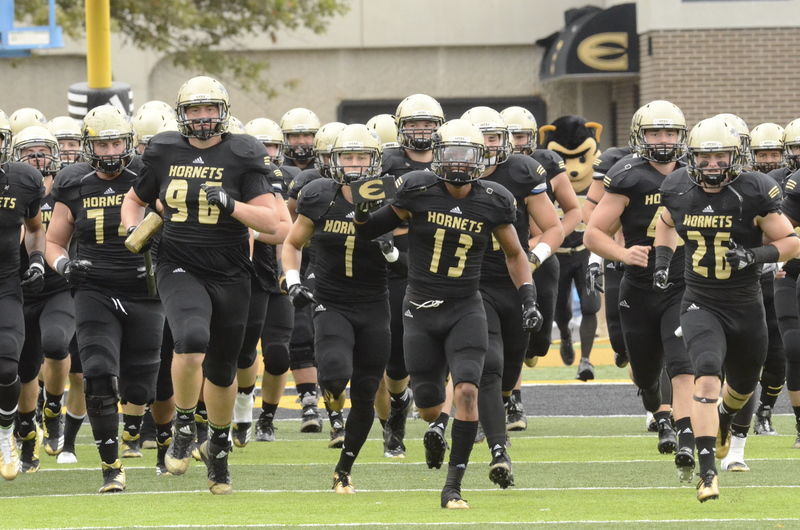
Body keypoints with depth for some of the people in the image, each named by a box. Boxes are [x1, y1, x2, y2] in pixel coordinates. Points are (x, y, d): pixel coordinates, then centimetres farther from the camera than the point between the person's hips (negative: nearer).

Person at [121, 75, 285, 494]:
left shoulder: (241, 157, -4)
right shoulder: (165, 154, 4)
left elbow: (271, 222, -8)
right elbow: (135, 199, 22)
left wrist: (229, 205, -21)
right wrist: (132, 229, 1)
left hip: (230, 275, 0)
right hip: (180, 268, 0)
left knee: (221, 371, 11)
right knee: (192, 338, -30)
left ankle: (219, 445, 37)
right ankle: (184, 427, -8)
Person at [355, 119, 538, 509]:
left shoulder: (492, 202, -4)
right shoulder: (417, 190, -9)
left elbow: (514, 254, 10)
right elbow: (379, 226, 5)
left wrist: (528, 298, 0)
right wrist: (364, 215, -17)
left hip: (465, 311, 0)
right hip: (421, 311, 0)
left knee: (466, 392, -19)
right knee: (429, 406, 7)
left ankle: (453, 486, -12)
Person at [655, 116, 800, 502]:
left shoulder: (754, 192, -14)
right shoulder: (677, 190, -5)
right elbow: (665, 222, 19)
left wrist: (755, 255, -25)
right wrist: (662, 261, 4)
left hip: (745, 307, 1)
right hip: (700, 305, -1)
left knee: (743, 384, 22)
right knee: (708, 377, -24)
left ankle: (724, 420, 60)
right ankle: (707, 472, -27)